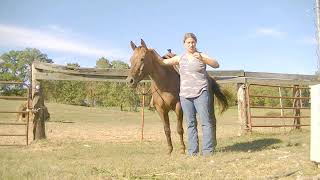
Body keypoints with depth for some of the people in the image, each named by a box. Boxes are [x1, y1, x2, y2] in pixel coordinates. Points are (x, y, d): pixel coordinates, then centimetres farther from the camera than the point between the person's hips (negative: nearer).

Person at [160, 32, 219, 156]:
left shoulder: (202, 56, 2)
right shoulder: (180, 58, 11)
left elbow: (216, 65, -12)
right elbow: (163, 62, 12)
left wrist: (202, 58, -25)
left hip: (201, 93, -3)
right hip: (185, 95, 3)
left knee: (206, 122, -7)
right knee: (190, 124, 6)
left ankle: (208, 150, -5)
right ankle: (192, 151, 11)